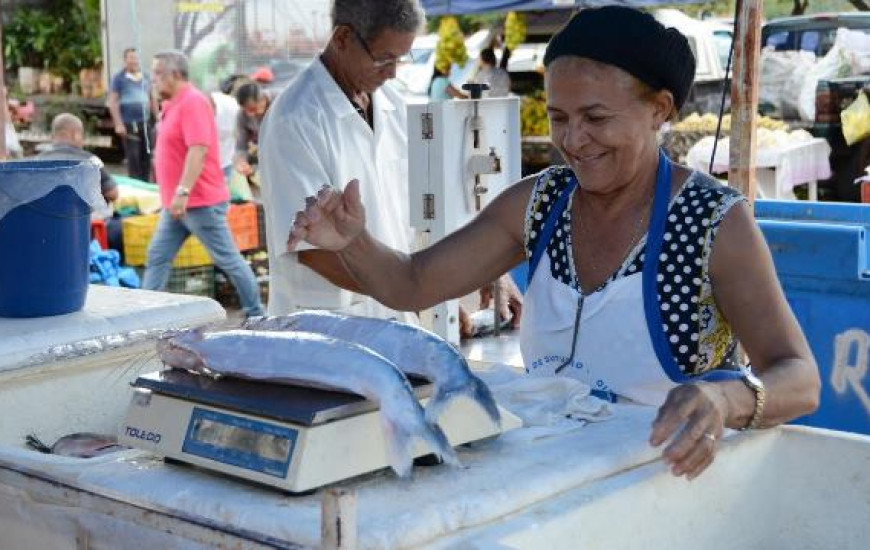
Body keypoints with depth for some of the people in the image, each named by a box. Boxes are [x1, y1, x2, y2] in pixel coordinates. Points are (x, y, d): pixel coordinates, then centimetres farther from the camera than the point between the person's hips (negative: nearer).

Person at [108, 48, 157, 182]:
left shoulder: (145, 77, 12)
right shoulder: (119, 78, -2)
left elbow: (152, 100, 20)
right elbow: (113, 102, -6)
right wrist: (118, 124, -13)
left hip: (146, 123, 5)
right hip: (129, 124, -5)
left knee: (147, 157, 7)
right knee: (133, 158, -5)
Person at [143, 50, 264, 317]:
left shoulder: (192, 102, -16)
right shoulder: (173, 104, 14)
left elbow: (198, 149, -27)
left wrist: (183, 191, -32)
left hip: (201, 202, -10)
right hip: (176, 203, 10)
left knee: (228, 259, 1)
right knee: (157, 258, 6)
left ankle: (255, 313, 13)